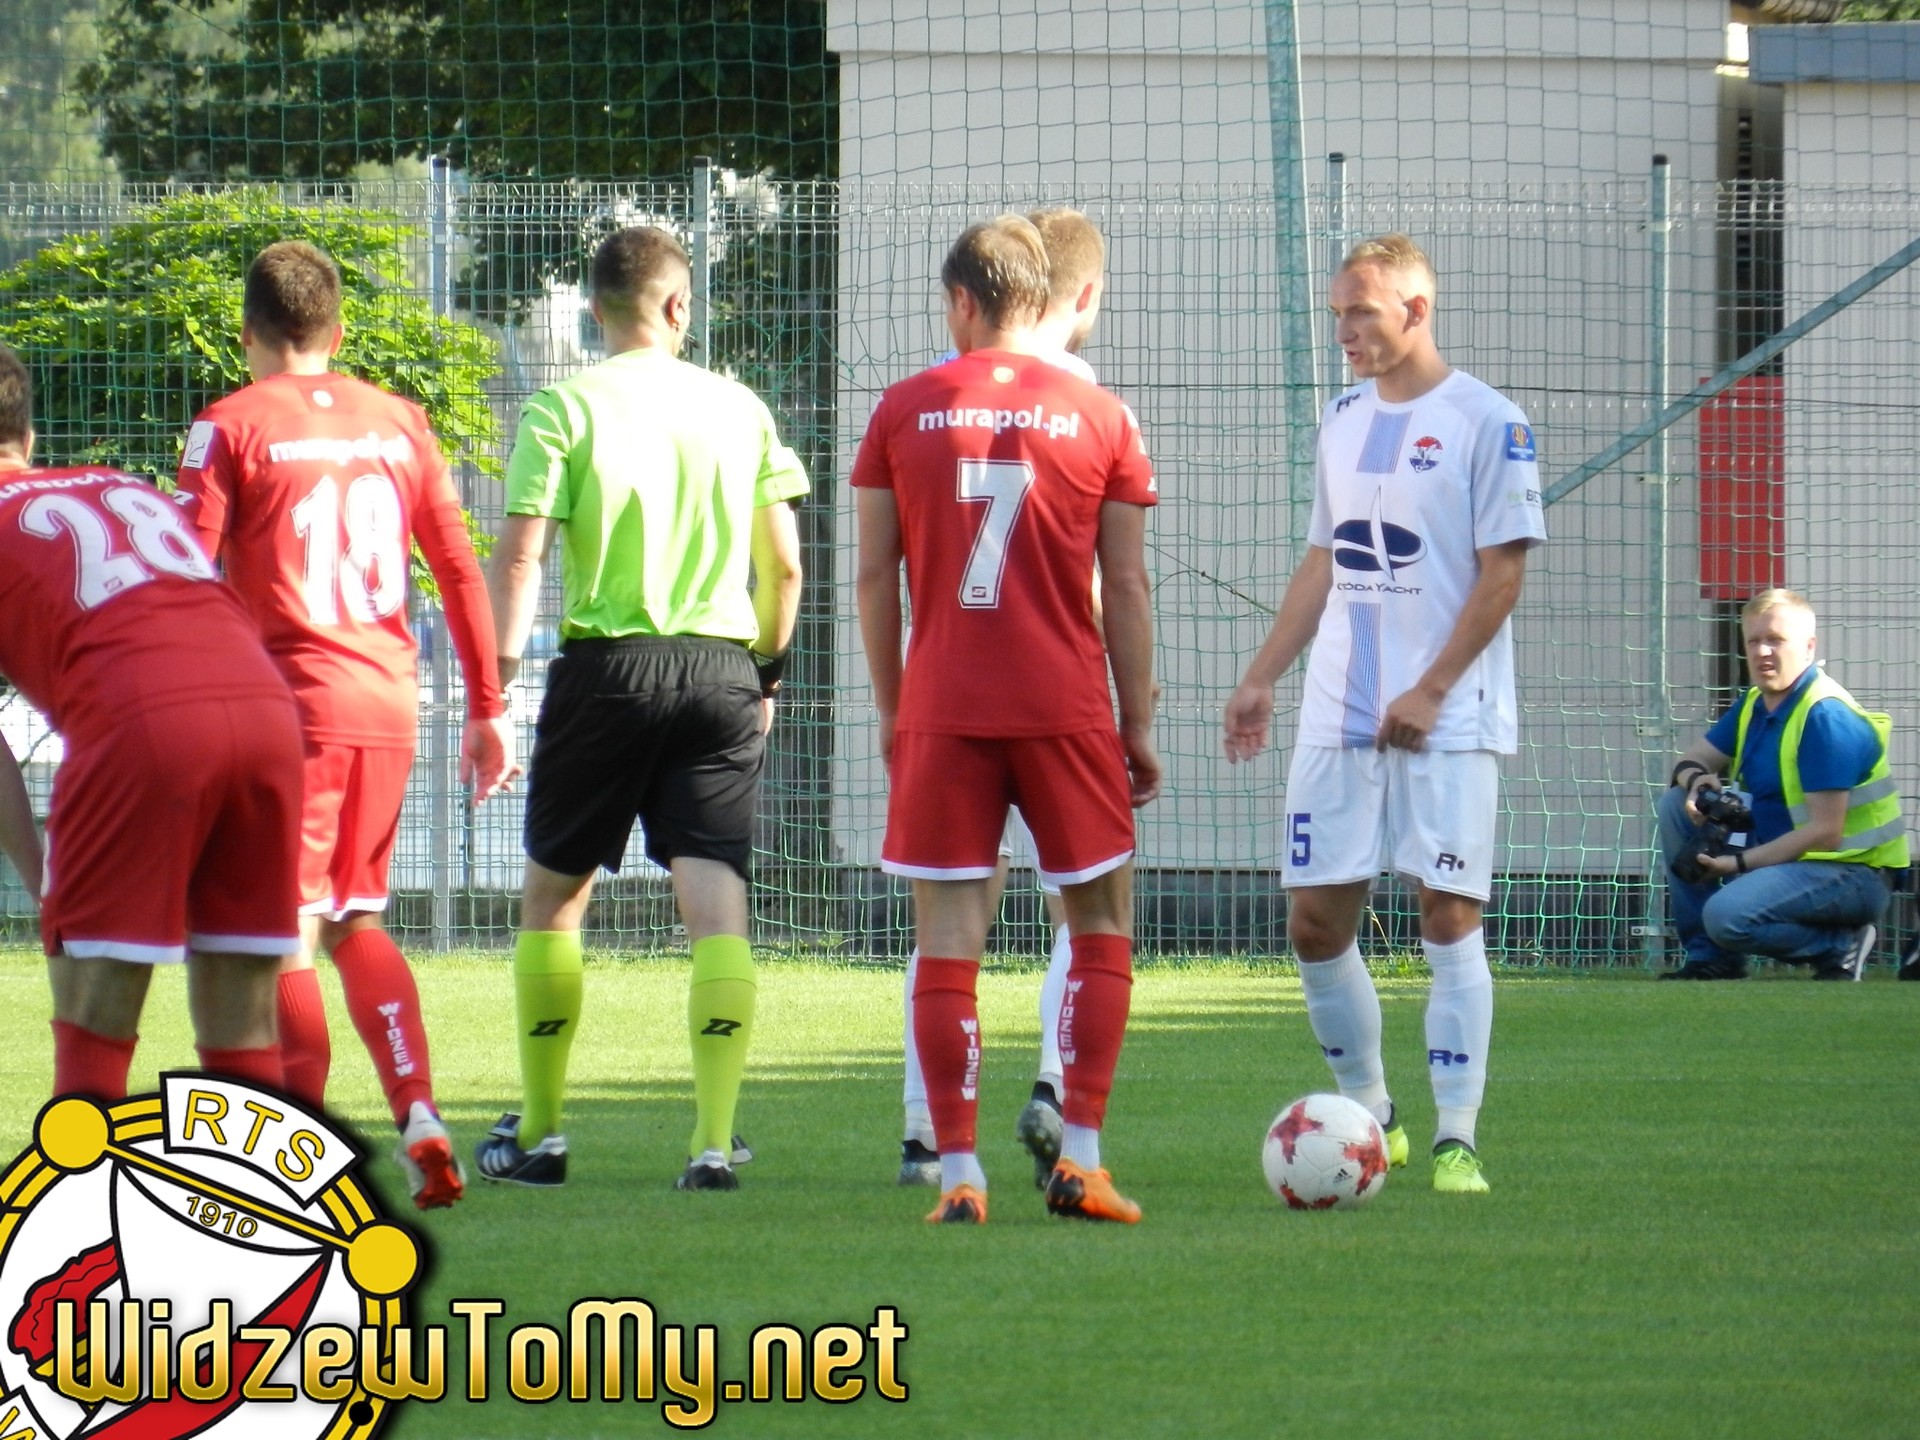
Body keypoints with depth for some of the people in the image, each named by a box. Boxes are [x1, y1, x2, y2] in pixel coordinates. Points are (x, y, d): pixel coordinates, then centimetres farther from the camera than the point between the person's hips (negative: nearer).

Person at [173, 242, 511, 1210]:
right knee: (355, 920, 18)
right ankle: (417, 1114, 4)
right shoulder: (398, 423, 11)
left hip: (292, 698, -5)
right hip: (391, 702, 5)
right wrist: (486, 708, 18)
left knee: (286, 931, -1)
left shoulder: (232, 426, -3)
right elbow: (460, 567, 12)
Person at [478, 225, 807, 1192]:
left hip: (607, 668, -2)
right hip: (719, 669, 2)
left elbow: (520, 550, -10)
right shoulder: (740, 410, 8)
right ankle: (715, 1140, -12)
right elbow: (783, 563, 9)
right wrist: (767, 670, 22)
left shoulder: (566, 407, -2)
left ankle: (538, 1132, 18)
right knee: (715, 904, -2)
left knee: (554, 895, 13)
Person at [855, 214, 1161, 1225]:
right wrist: (1140, 726, 9)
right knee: (1101, 924, 12)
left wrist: (890, 711, 14)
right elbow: (1127, 589, 3)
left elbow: (875, 576, 5)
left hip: (939, 713, 0)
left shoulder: (905, 411, 3)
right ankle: (1079, 1158, 3)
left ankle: (958, 1173, -3)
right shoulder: (1099, 418, 2)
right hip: (1066, 712, 0)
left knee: (948, 939, 2)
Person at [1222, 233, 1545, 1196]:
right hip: (1338, 717, 6)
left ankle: (1456, 1140, -5)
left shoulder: (1485, 422, -7)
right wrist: (1262, 678, 14)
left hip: (1448, 721, -6)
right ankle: (1369, 1116, 19)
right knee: (1316, 922, 3)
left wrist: (1429, 691, -15)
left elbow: (1504, 572, -10)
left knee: (1449, 918, -8)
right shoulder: (1344, 420, 13)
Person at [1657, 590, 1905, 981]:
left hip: (1852, 872, -9)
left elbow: (1825, 833, -24)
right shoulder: (1755, 705, 8)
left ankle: (1838, 945, -5)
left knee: (1728, 915, -31)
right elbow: (1691, 760, 16)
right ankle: (1710, 957, 8)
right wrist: (1696, 780, -11)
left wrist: (1739, 863, -25)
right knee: (1677, 803, 7)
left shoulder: (1827, 717, -20)